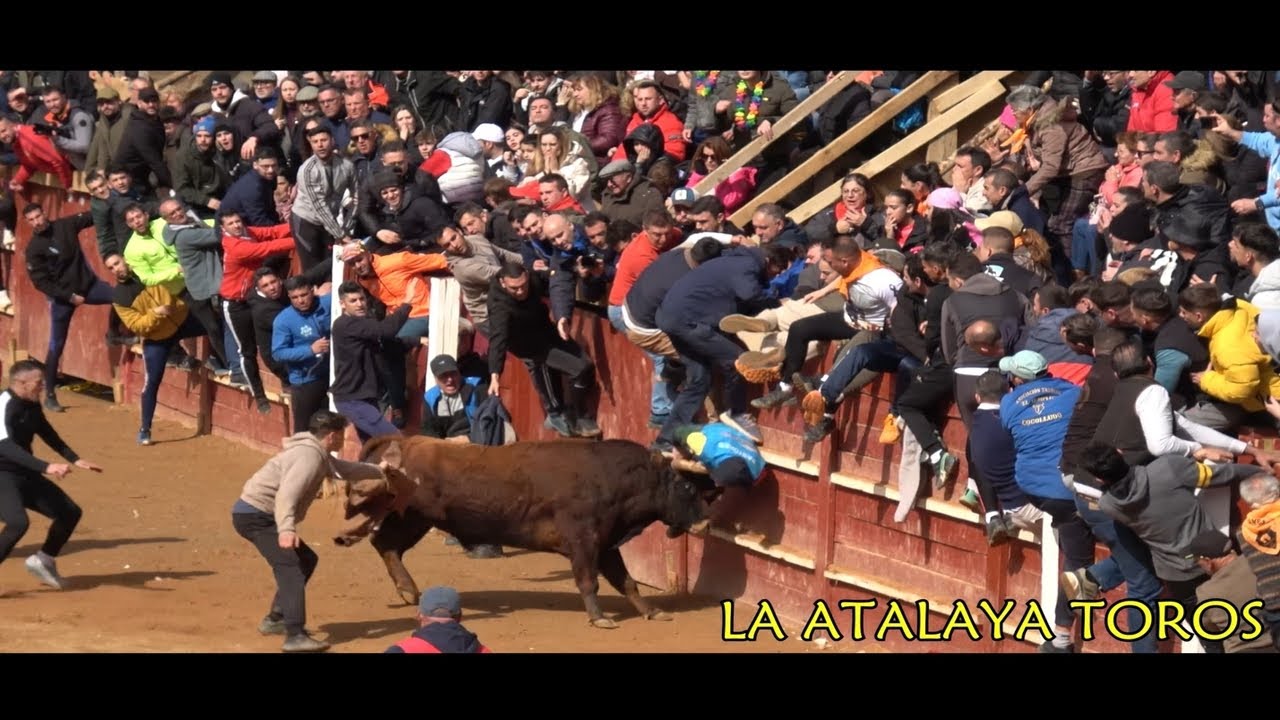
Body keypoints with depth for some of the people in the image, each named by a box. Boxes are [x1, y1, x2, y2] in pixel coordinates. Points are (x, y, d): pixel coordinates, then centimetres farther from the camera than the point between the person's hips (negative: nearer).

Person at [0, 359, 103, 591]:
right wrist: (46, 467, -46)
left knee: (70, 513, 12)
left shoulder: (32, 405, 3)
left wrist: (75, 460, 16)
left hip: (25, 475, 9)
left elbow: (47, 434, 21)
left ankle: (43, 561, 31)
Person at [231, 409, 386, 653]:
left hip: (256, 514, 11)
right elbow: (286, 493, -30)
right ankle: (295, 636, -33)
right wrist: (287, 528, -43)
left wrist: (381, 471, 45)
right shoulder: (309, 456, -17)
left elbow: (345, 470, 36)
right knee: (290, 566, -22)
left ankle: (275, 619, 27)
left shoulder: (318, 454, 16)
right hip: (256, 515, -11)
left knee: (306, 560, 21)